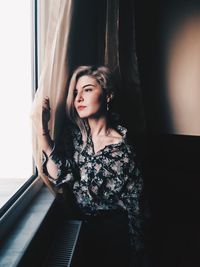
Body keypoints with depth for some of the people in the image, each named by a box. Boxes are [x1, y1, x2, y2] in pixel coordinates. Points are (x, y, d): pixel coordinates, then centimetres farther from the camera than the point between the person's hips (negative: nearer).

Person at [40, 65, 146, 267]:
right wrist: (43, 128, -29)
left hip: (114, 230, -3)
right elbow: (59, 177, -20)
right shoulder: (74, 135, -7)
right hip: (80, 227, 3)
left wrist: (134, 248, -2)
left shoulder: (123, 143, -16)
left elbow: (133, 197, -10)